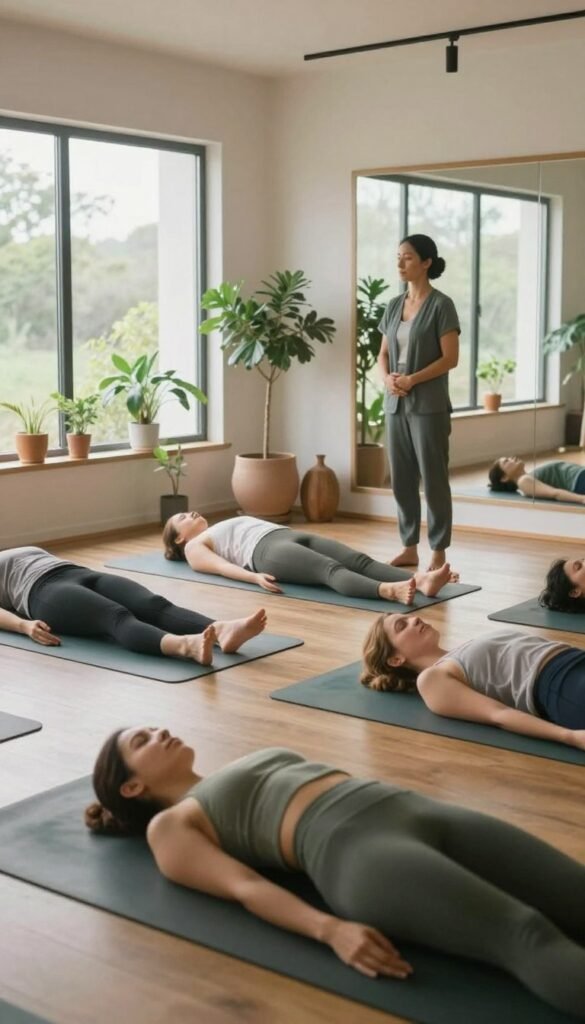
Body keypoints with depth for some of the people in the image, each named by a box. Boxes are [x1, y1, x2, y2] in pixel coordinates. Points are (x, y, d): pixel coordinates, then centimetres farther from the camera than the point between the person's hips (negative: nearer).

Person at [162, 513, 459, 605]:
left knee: (360, 561, -23)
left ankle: (421, 580, -47)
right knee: (331, 570, -36)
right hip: (266, 550, -7)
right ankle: (389, 590, -63)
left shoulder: (225, 528, 42)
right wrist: (255, 577, -22)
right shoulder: (195, 547, 19)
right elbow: (222, 566, -1)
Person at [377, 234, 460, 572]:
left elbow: (450, 358, -11)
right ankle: (409, 547, 19)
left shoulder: (441, 305, -7)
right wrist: (387, 378, -6)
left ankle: (438, 552, 5)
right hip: (395, 405, 7)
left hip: (429, 405, -6)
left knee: (433, 479, -2)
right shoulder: (394, 305, 12)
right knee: (402, 479, 10)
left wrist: (412, 380, -19)